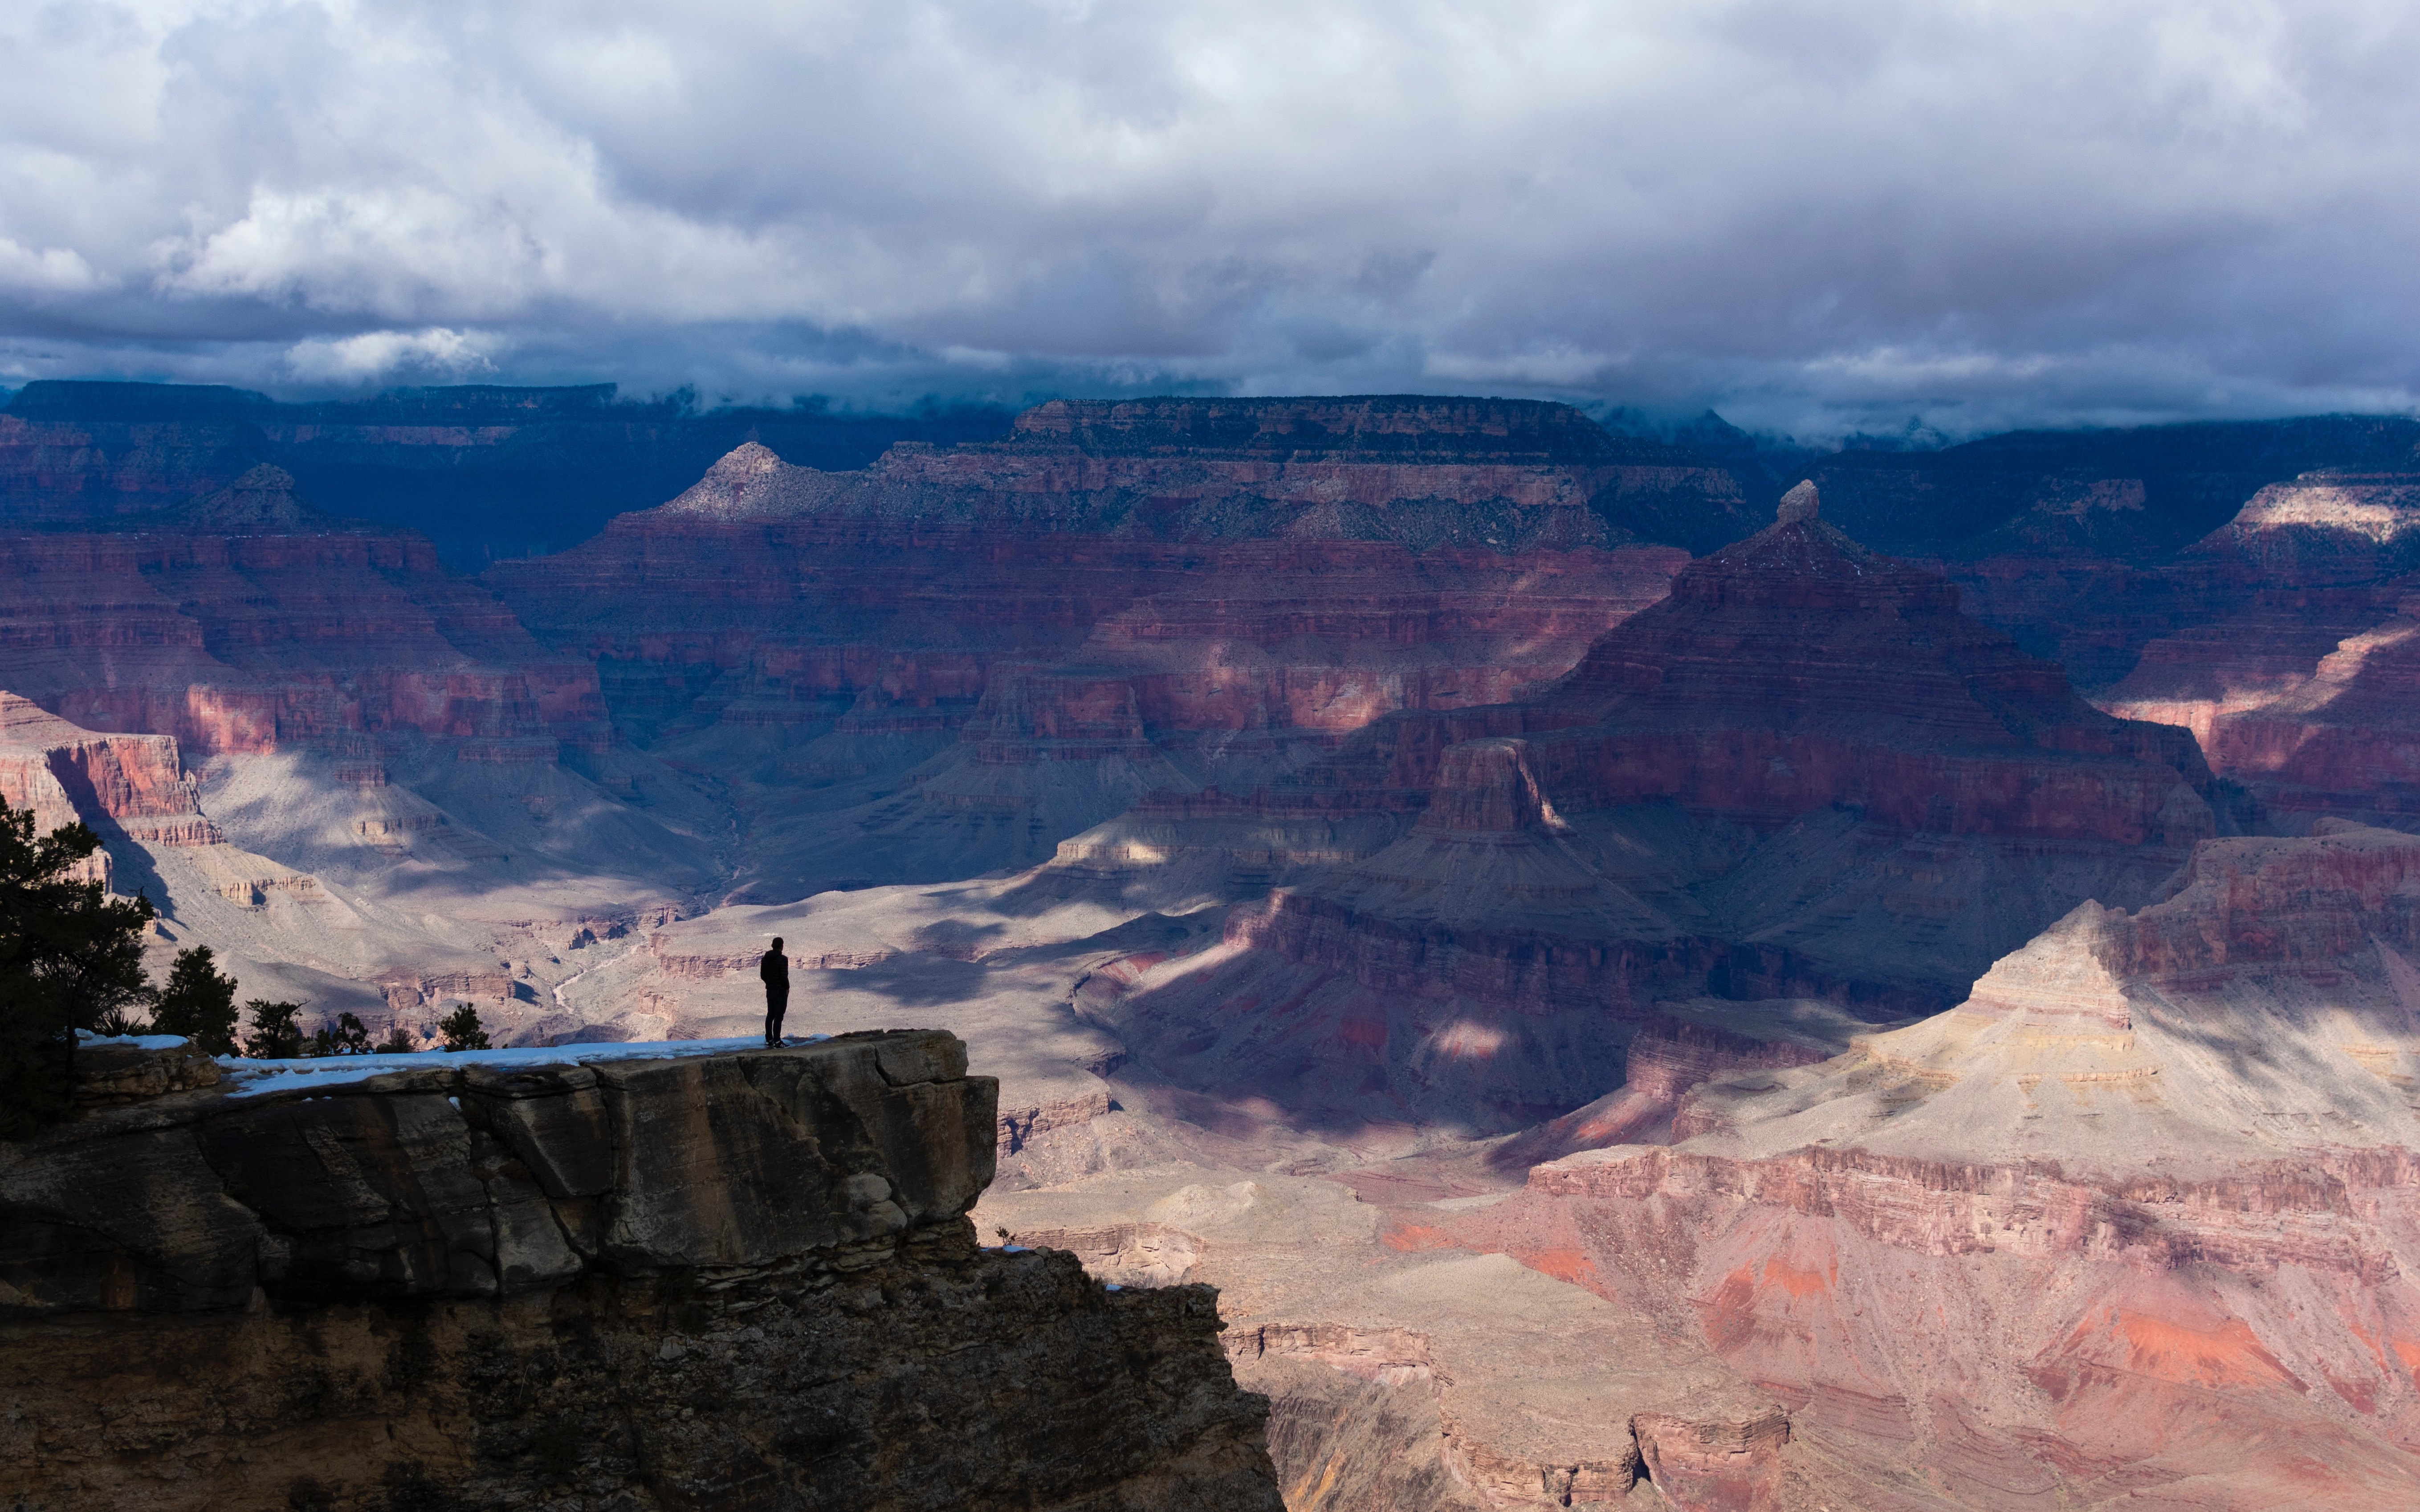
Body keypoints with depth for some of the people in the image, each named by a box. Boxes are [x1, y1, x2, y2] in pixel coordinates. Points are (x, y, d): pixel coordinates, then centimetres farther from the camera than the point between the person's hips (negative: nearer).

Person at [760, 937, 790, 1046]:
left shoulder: (765, 959, 4)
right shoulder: (783, 959, -17)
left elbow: (762, 975, 9)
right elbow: (784, 976, -20)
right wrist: (787, 988, -6)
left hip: (770, 990, 6)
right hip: (781, 991, -6)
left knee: (770, 1015, 15)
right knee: (779, 1016, -3)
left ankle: (769, 1039, 18)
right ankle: (777, 1041, -3)